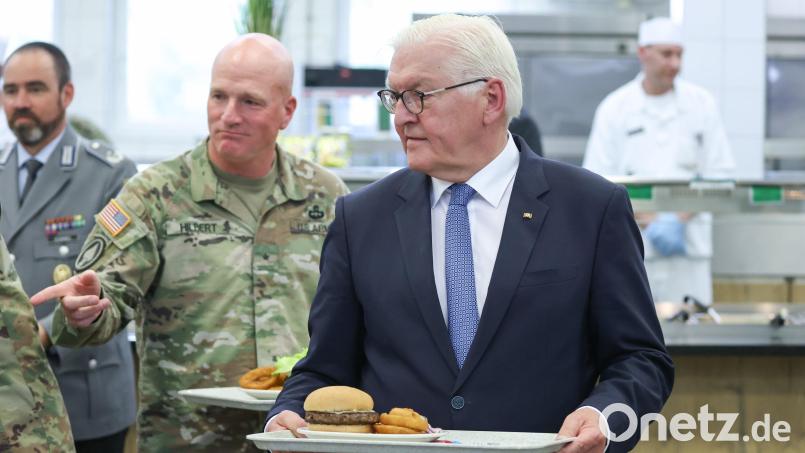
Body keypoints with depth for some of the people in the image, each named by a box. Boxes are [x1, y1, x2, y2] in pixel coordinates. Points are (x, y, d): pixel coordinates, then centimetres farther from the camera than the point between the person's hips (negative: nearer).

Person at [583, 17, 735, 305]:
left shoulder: (701, 104, 8)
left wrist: (679, 219, -8)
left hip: (689, 244, 1)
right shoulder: (614, 108, 4)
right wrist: (650, 223, -10)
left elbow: (719, 173, 6)